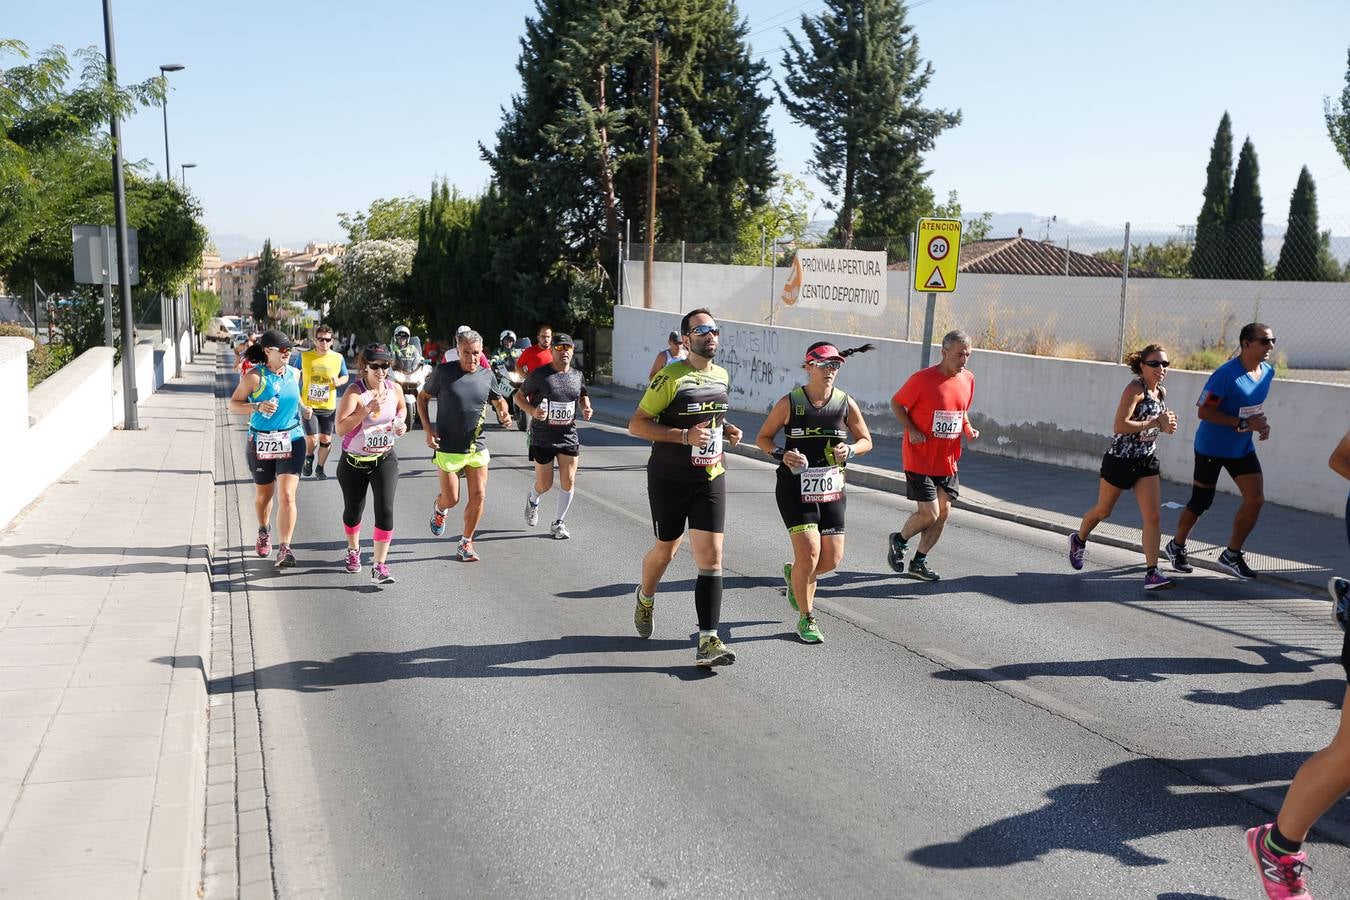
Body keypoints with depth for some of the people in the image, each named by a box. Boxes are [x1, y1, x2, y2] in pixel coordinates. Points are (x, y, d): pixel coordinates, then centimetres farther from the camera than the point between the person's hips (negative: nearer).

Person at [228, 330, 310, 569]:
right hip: (261, 442, -1)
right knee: (263, 494, 17)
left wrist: (303, 410, 4)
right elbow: (233, 404, -8)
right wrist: (257, 407, -24)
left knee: (287, 495, -12)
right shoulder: (255, 376, -10)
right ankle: (264, 532, 47)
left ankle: (284, 549, -13)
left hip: (292, 440, 2)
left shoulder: (294, 374, 4)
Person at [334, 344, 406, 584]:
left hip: (385, 459, 2)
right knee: (353, 510, 15)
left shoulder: (394, 389, -4)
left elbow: (402, 407, 20)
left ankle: (379, 566, -8)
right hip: (354, 461, -2)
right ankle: (353, 551, 45)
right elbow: (341, 428, -28)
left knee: (385, 510, -13)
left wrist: (401, 422, -1)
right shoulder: (354, 392, -18)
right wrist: (367, 410, -35)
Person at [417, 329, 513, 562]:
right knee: (451, 499, 1)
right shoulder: (443, 372, -9)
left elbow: (498, 400, 18)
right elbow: (422, 397, 3)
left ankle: (466, 543, 14)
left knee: (479, 495, -3)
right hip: (448, 448, -3)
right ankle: (438, 508, 39)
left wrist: (503, 414, -6)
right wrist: (428, 430, -7)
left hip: (477, 447, 3)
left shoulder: (487, 375, 1)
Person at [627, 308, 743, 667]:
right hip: (669, 479, -4)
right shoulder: (670, 377, -12)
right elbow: (636, 425, -14)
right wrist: (685, 436, -24)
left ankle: (708, 642, -9)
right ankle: (645, 598, 47)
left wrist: (727, 430, 5)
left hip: (710, 479, 4)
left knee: (711, 556, -8)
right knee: (666, 549, 14)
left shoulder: (722, 376, 8)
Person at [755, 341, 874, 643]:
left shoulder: (846, 403, 0)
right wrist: (782, 454, -16)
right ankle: (806, 619, 8)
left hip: (831, 490, 4)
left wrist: (850, 450, -11)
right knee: (809, 553, -12)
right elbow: (762, 438, 3)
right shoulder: (790, 403, -7)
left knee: (832, 558, 3)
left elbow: (866, 440, 12)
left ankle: (793, 574, 38)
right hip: (795, 489, -4)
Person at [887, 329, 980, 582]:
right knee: (929, 514, -8)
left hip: (948, 461, 6)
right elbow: (896, 403, -5)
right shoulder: (922, 379, -16)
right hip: (920, 459, -6)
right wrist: (912, 430, -18)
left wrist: (968, 428, 0)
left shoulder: (968, 380, 4)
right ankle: (899, 540, 22)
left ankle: (919, 561, 22)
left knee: (943, 513, 6)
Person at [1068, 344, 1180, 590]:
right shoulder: (1135, 389, -17)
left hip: (1147, 461, 6)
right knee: (1103, 511, 14)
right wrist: (1156, 423, -25)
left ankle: (1151, 572, -7)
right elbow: (1120, 426, -27)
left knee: (1153, 516, -8)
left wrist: (1166, 425, 1)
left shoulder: (1161, 392, 6)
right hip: (1120, 459, -6)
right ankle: (1079, 540, 43)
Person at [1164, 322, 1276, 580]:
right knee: (1200, 501, 5)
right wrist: (1244, 424, -27)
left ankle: (1231, 555, 14)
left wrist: (1260, 423, -1)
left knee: (1256, 499, -2)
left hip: (1243, 448, 7)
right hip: (1211, 448, -7)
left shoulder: (1267, 372, 1)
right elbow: (1203, 411, -23)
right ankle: (1176, 547, 28)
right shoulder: (1226, 374, -23)